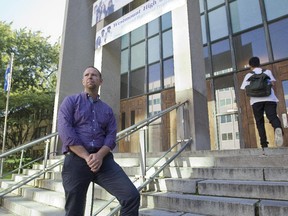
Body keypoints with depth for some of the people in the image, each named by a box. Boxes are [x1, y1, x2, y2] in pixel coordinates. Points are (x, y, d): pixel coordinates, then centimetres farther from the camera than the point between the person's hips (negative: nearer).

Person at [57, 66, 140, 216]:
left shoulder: (107, 109, 18)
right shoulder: (70, 101, 9)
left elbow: (111, 136, 6)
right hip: (76, 160, -2)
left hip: (103, 159, 2)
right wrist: (87, 157, -14)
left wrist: (99, 156, -14)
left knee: (132, 196, -14)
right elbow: (65, 132, -6)